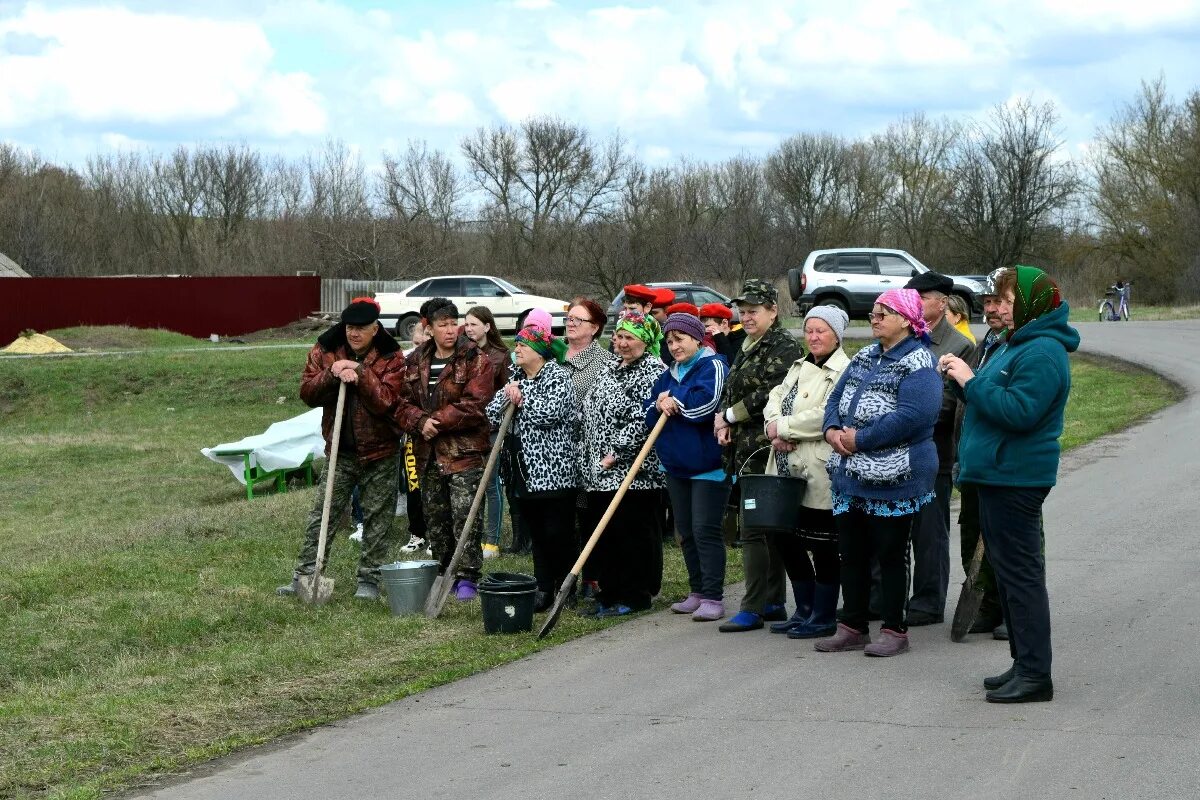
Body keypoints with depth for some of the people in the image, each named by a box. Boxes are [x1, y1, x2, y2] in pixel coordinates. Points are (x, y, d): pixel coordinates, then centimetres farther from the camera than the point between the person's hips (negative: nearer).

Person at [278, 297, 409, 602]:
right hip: (340, 450, 2)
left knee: (377, 519, 6)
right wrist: (332, 375, -22)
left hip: (379, 453, -2)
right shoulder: (325, 351, 0)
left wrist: (361, 374, -26)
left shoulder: (390, 357, -9)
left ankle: (369, 579, 16)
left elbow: (387, 402, -19)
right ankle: (305, 575, 7)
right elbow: (307, 394, -6)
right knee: (321, 515, 2)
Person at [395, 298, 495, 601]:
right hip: (429, 453, 6)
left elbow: (473, 405, -15)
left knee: (465, 516, -9)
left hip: (465, 452, -5)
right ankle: (445, 572, 25)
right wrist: (421, 422, -14)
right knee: (435, 517, 13)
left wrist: (437, 422, -15)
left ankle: (467, 577, -3)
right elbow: (404, 403, 6)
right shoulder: (415, 362, 9)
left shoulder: (475, 360, -6)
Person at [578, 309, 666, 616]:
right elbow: (589, 412, 22)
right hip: (600, 470, 8)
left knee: (632, 531, -3)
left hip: (633, 470, -8)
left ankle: (634, 597, 4)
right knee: (601, 531, 9)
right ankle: (609, 593, 18)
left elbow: (642, 420, -17)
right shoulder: (610, 368, 18)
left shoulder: (653, 371, -8)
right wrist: (588, 459, 14)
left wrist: (616, 454, -18)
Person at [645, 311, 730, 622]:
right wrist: (659, 405, -9)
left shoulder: (713, 366, -10)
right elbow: (648, 412, 13)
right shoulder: (670, 374, 15)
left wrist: (673, 398, -11)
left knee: (706, 530, -10)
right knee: (686, 531, 12)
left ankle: (713, 597, -7)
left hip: (708, 466, -8)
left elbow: (706, 403, -25)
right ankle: (697, 592, 21)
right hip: (676, 465, 8)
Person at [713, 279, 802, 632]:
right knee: (769, 527, 13)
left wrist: (730, 416, -10)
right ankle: (774, 603, 18)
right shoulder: (748, 347, 19)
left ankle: (753, 609, -10)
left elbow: (771, 394, -18)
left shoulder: (783, 346, -10)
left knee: (755, 528, -11)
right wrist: (722, 417, 1)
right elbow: (731, 390, 22)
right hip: (745, 448, 10)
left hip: (764, 447, -10)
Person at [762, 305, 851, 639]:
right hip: (788, 470, 8)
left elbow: (827, 416, -21)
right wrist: (776, 428, -10)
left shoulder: (843, 372, -9)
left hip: (819, 474, -8)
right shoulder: (799, 367, 18)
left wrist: (784, 427, -14)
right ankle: (805, 611, 25)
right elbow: (775, 399, 10)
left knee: (822, 544, 0)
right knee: (786, 539, 12)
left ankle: (823, 617, 10)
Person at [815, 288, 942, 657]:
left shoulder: (917, 363, -12)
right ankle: (852, 626, 21)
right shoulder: (864, 358, 14)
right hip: (850, 475, 8)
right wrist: (832, 429, -5)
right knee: (851, 552, 12)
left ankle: (894, 630, 11)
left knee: (890, 554, 2)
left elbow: (912, 416, -24)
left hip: (892, 481, -8)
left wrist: (860, 439, -21)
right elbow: (836, 398, 17)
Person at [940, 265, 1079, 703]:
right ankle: (1023, 664, 22)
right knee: (1007, 570, 15)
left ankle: (1035, 674, -5)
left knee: (1020, 573, -8)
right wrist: (963, 378, 3)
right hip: (997, 472, 11)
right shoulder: (1015, 344, 17)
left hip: (1016, 480, -11)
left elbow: (1019, 411, -26)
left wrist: (971, 380, -21)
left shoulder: (1043, 353, -17)